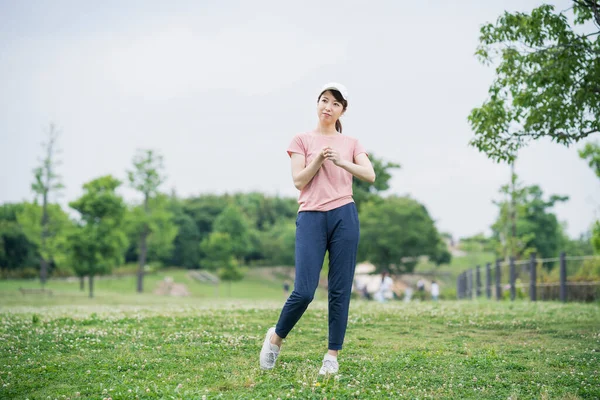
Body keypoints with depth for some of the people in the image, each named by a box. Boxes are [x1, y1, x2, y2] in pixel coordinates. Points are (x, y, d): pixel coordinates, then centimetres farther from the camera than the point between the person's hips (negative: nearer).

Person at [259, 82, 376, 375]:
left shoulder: (350, 143, 13)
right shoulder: (302, 140, 9)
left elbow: (370, 176, -1)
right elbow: (299, 181, 0)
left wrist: (342, 162, -15)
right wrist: (319, 159, -13)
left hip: (344, 216, 2)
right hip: (311, 217, -2)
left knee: (340, 291, 1)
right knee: (304, 291, -10)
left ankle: (332, 356, 10)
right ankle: (276, 337, 16)